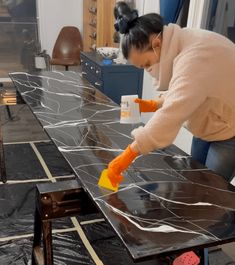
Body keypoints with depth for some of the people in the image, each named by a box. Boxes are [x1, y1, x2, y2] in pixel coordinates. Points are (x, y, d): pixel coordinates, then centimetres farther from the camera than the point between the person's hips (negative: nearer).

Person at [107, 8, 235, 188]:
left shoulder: (195, 57, -35)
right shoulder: (176, 49, -4)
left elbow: (171, 114, -44)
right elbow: (180, 96, 8)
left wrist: (128, 154, -44)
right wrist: (153, 105, -9)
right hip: (210, 124, 9)